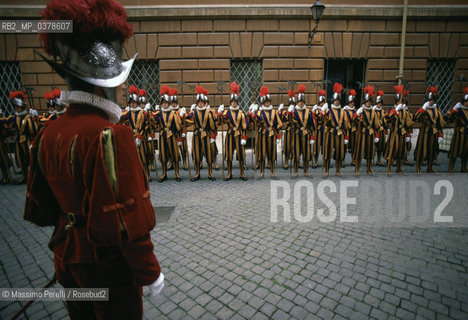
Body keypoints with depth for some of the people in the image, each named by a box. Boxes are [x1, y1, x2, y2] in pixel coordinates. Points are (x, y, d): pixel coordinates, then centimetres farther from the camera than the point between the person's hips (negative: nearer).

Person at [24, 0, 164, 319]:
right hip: (108, 265, -7)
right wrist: (150, 272, -15)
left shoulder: (48, 134, -2)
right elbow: (127, 220, -27)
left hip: (67, 256, 7)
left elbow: (39, 211, 5)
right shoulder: (110, 135, -27)